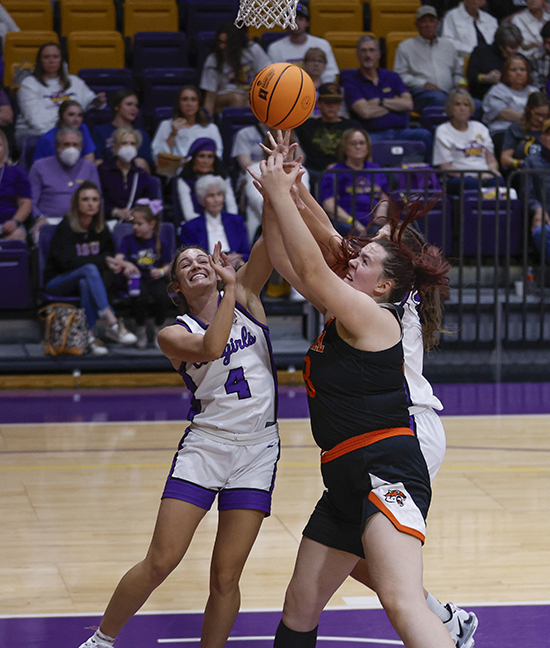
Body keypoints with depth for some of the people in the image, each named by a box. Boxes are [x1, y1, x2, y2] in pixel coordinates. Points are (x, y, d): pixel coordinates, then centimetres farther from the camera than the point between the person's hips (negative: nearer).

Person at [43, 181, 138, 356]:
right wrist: (103, 261, -26)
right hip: (57, 281, -5)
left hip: (85, 279, 6)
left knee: (85, 283, -33)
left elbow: (110, 253, 14)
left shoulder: (101, 228, 3)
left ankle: (90, 334, -35)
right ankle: (112, 323, -51)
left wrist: (111, 262, -13)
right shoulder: (66, 228, -15)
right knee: (90, 269, -36)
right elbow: (67, 262, -23)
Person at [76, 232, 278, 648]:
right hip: (205, 445, -1)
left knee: (226, 577, 0)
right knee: (160, 563, -4)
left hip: (257, 451, 1)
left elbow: (272, 240, -5)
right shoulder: (174, 335, 1)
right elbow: (211, 348, -21)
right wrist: (230, 287, -17)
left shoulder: (246, 296, 9)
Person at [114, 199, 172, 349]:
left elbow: (168, 266, 8)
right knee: (141, 297, -34)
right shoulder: (129, 240, 5)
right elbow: (118, 258, -9)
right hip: (136, 279, -1)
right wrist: (126, 265, -31)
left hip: (156, 279, 1)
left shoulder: (161, 242, 6)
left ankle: (158, 329, -1)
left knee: (162, 296, -31)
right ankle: (140, 330, -6)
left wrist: (162, 271, -14)